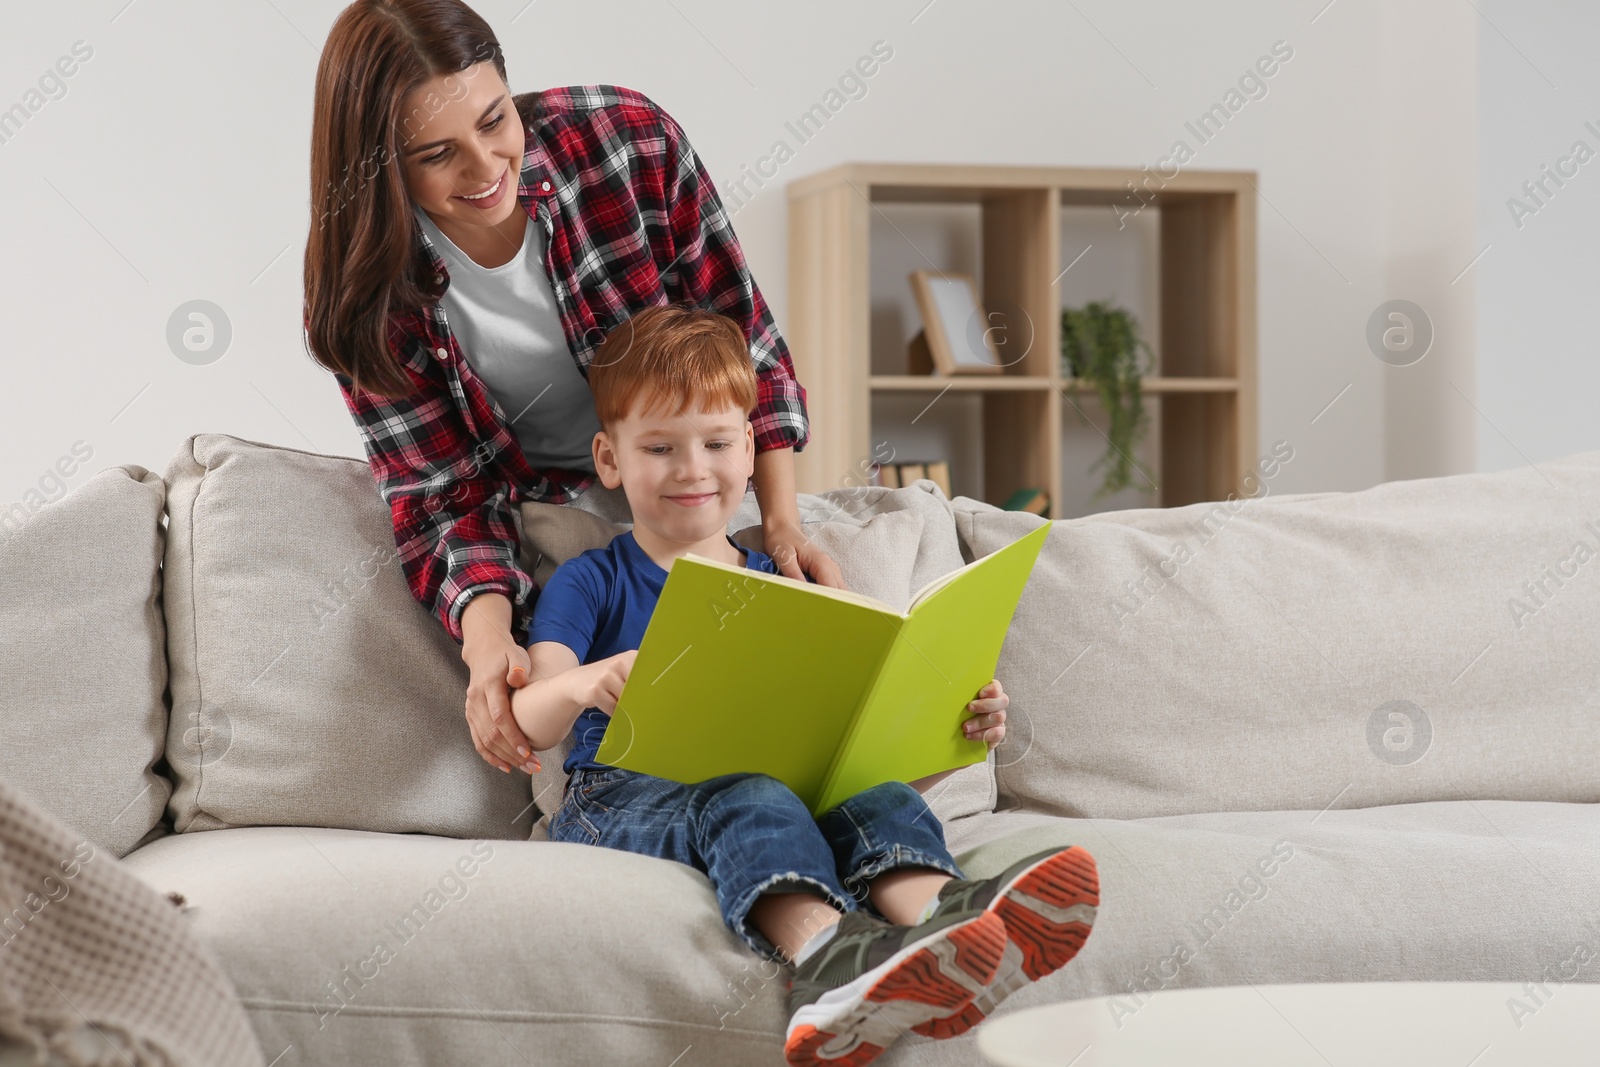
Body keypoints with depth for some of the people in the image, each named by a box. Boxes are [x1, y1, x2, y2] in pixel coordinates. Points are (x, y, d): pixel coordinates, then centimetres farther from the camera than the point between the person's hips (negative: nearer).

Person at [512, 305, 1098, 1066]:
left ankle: (940, 917, -64)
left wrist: (956, 735, -6)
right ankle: (826, 955, -68)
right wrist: (580, 687, -28)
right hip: (623, 799, -3)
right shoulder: (590, 585, 12)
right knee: (744, 796, -37)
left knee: (879, 795, -29)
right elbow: (527, 730, -3)